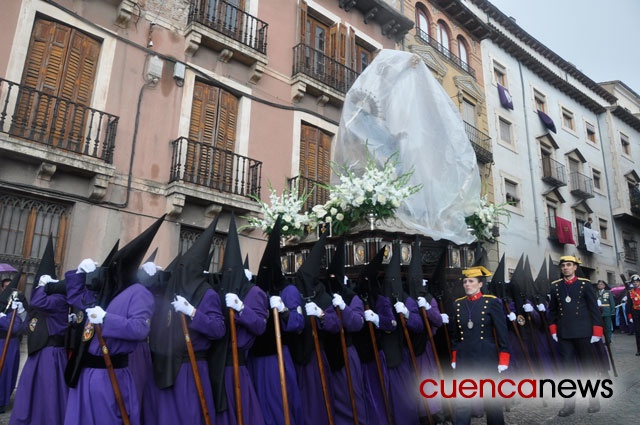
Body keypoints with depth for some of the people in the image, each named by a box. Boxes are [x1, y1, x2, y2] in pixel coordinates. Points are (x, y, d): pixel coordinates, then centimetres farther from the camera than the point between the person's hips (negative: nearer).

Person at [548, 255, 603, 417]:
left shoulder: (585, 284, -2)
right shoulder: (555, 286, 5)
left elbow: (594, 308, -3)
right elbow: (552, 310, 11)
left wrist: (597, 332, -6)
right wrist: (553, 330, 6)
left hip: (583, 333, -2)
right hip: (564, 334, 2)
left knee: (588, 366, 10)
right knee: (567, 368, 4)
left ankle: (593, 400, 25)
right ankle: (569, 404, 10)